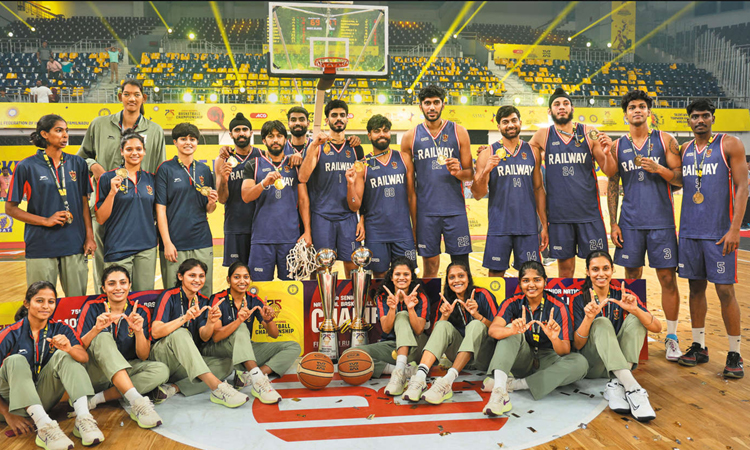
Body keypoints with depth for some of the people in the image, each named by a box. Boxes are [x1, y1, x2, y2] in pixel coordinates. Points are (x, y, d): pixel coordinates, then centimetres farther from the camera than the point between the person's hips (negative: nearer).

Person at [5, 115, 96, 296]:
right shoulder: (26, 167, 0)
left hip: (75, 246, 2)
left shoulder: (77, 164, 8)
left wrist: (90, 236, 3)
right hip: (41, 247, -2)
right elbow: (10, 208, 1)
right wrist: (46, 221, -10)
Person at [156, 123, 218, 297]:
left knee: (204, 294, 6)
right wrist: (167, 243, -11)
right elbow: (160, 208, -4)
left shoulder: (204, 170, 11)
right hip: (174, 243, -3)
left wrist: (212, 202, -8)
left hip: (202, 243, 4)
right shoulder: (166, 169, 0)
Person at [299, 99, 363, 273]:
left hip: (348, 215, 2)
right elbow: (303, 178, -11)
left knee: (352, 265, 3)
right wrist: (313, 146, -20)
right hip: (322, 215, -2)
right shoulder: (317, 146, 3)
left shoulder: (356, 148, 11)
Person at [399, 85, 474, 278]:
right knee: (430, 266, 5)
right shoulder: (410, 137, 7)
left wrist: (459, 173, -13)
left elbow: (470, 174, 9)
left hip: (455, 210, 0)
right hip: (425, 211, 0)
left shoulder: (458, 132, 6)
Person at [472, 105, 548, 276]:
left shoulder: (533, 152, 9)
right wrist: (485, 171, -21)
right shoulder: (488, 154, 0)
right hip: (499, 226, -2)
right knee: (496, 272, 2)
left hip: (528, 225, 2)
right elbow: (477, 194, -3)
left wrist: (544, 225, 9)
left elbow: (539, 189, 12)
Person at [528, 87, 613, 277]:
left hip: (589, 212, 0)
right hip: (559, 213, 0)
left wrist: (606, 153, -16)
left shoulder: (589, 133, 3)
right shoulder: (543, 136, 4)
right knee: (565, 269, 7)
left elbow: (610, 172, 4)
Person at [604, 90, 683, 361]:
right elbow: (612, 186, 8)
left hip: (661, 221, -1)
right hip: (630, 223, 2)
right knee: (632, 278, 6)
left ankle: (671, 337, 12)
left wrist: (658, 169, -17)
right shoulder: (617, 147, 7)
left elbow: (680, 179, 2)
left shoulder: (665, 140, 3)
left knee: (668, 278, 0)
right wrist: (613, 223, 2)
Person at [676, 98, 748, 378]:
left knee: (725, 290, -3)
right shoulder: (683, 151, 11)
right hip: (689, 231, 5)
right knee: (696, 288, 9)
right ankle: (698, 347, 19)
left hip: (719, 232, -4)